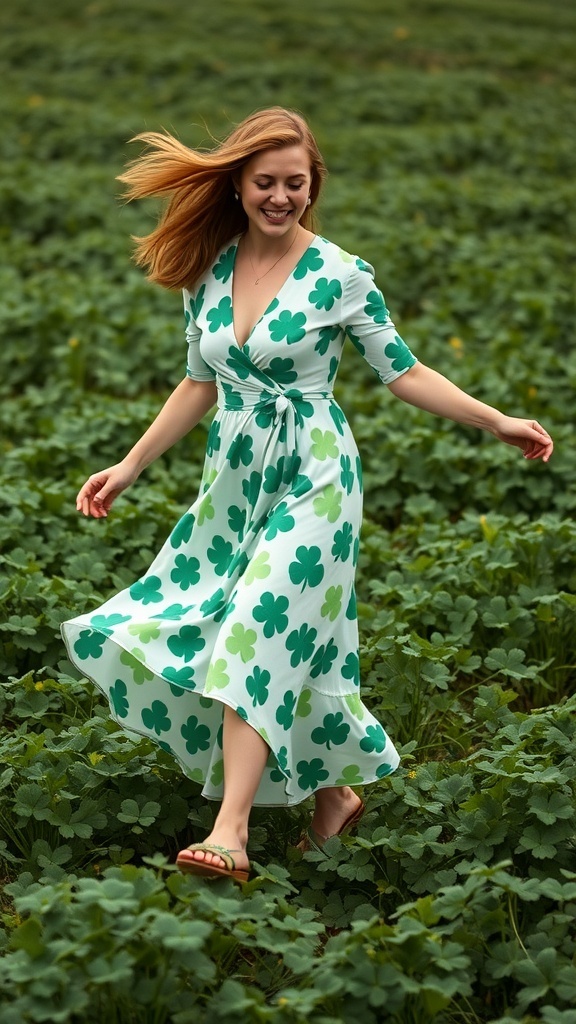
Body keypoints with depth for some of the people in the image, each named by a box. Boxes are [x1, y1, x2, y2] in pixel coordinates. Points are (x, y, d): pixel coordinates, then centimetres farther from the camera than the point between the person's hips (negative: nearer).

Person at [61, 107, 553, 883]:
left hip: (311, 478, -5)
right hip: (236, 480, 6)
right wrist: (130, 467, 16)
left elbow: (402, 372, -1)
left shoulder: (339, 276, -9)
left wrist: (499, 423, -5)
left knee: (258, 637, -17)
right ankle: (332, 794, 23)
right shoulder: (206, 271, 4)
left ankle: (231, 834, -20)